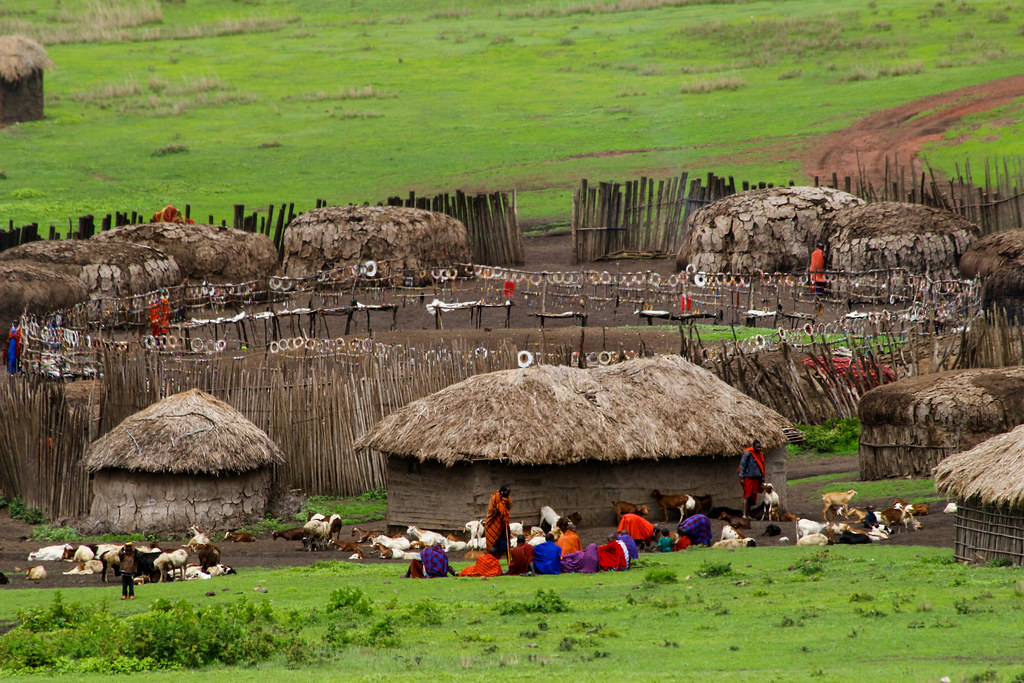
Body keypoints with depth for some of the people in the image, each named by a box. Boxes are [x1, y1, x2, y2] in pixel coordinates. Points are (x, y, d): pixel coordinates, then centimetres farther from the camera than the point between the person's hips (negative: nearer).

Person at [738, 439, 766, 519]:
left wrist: (762, 481, 18)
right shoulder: (747, 453, -5)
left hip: (756, 479, 7)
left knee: (752, 498, 6)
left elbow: (762, 469, 21)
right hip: (748, 478, -7)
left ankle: (748, 515, 11)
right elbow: (742, 465, -7)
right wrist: (741, 477, -12)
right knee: (747, 495, -13)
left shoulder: (760, 455, 15)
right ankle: (744, 515, -18)